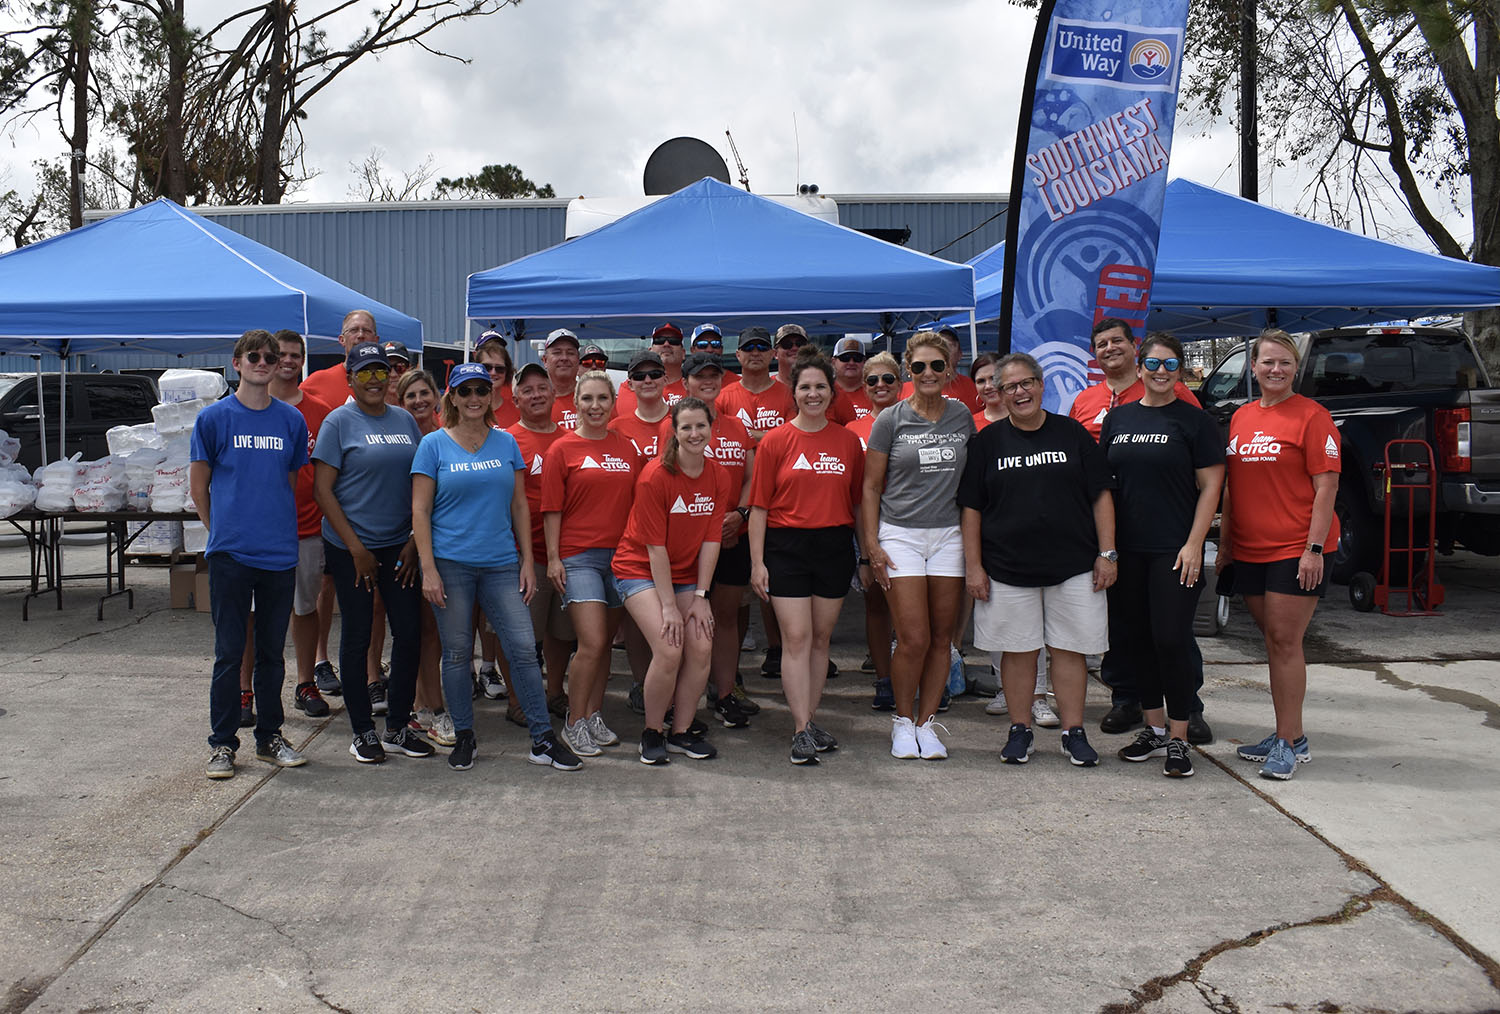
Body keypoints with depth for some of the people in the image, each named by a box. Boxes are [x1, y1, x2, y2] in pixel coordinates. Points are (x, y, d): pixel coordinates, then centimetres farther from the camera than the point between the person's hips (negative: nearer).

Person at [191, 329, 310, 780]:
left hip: (280, 553, 3)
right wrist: (222, 531, 8)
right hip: (231, 553, -2)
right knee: (230, 652, 2)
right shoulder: (214, 417, 1)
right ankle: (222, 743, 13)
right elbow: (198, 486, 6)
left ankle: (270, 736, 22)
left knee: (272, 652, 11)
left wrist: (280, 529, 12)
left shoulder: (292, 420, 8)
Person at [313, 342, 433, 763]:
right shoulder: (339, 422, -4)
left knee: (409, 633, 4)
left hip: (399, 546, 4)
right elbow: (323, 490, -7)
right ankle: (363, 731, 15)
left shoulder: (405, 420, 9)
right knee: (357, 636, 3)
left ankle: (399, 728, 17)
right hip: (351, 547, -4)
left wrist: (415, 541, 2)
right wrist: (356, 548, -12)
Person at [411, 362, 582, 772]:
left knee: (523, 649, -2)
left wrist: (527, 561, 7)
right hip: (451, 564, -2)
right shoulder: (433, 445, 2)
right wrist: (428, 569, -8)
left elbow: (519, 505, 12)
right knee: (457, 654, 5)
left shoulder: (506, 442, 10)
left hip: (501, 564, 2)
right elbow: (420, 511, -1)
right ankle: (464, 737, 21)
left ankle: (543, 740, 5)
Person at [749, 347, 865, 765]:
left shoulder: (848, 441, 6)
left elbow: (856, 502, 11)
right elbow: (759, 506, -1)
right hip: (787, 546, -3)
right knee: (796, 637, -5)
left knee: (821, 638, 10)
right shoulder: (776, 441, -1)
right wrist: (757, 562, -6)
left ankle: (809, 720, 21)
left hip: (835, 546, 3)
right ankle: (802, 730, -2)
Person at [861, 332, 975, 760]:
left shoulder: (962, 417, 7)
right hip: (900, 534, -3)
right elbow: (871, 487, 2)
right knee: (913, 640, -8)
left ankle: (926, 723, 17)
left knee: (940, 637, 4)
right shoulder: (891, 420, -1)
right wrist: (871, 543, -5)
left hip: (949, 535, 3)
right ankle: (903, 720, 12)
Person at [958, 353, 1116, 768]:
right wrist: (973, 565, -1)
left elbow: (1101, 496, 6)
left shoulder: (1072, 433, 5)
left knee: (1070, 648, 4)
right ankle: (1020, 730, 18)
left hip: (1073, 565, 0)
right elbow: (971, 507, 4)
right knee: (1017, 650, 5)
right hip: (1008, 567, 0)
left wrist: (1107, 553, 0)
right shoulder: (988, 441, 5)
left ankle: (1074, 733, 15)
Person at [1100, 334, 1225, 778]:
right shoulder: (1118, 418, 11)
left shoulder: (1194, 420, 0)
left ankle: (1178, 738, 4)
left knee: (1171, 639, -7)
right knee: (1136, 639, 9)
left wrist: (1194, 544, -11)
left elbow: (1210, 486, -3)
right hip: (1126, 550, 5)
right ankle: (1154, 728, 22)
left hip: (1174, 550, -4)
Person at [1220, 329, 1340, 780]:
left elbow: (1326, 486, -10)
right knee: (1273, 643, 12)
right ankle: (1288, 736, 21)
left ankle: (1289, 742, 1)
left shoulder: (1312, 416, -6)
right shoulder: (1241, 417, 12)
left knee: (1285, 643, -6)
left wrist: (1314, 548, -16)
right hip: (1249, 550, 6)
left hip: (1295, 550, -6)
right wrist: (1224, 543, 15)